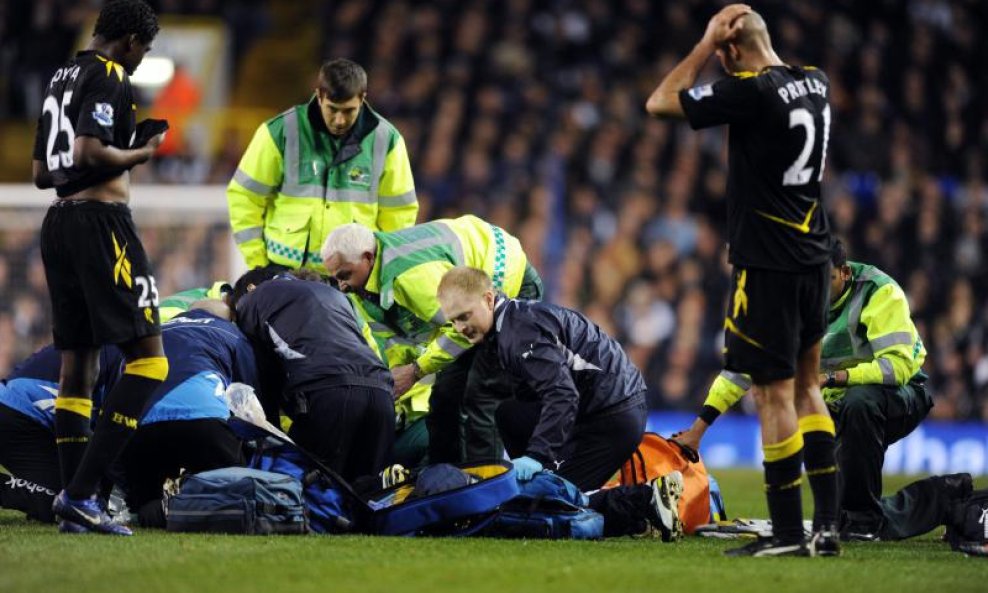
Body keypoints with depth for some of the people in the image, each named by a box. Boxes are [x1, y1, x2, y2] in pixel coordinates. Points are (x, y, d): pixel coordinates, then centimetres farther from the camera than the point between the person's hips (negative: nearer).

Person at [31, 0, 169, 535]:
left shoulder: (61, 79, 19)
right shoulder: (110, 78, -9)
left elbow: (41, 172, 22)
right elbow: (88, 153, -22)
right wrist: (143, 153, -5)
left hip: (58, 224, 10)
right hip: (101, 220, -10)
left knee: (77, 361, 11)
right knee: (147, 361, -9)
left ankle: (74, 500, 9)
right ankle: (80, 493, -17)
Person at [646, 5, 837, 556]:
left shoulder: (751, 91, -16)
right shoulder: (816, 82, 6)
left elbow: (660, 102, -8)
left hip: (767, 263, -8)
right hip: (814, 257, 8)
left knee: (775, 394, -4)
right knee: (806, 385, 15)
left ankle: (788, 532, -3)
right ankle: (827, 525, 12)